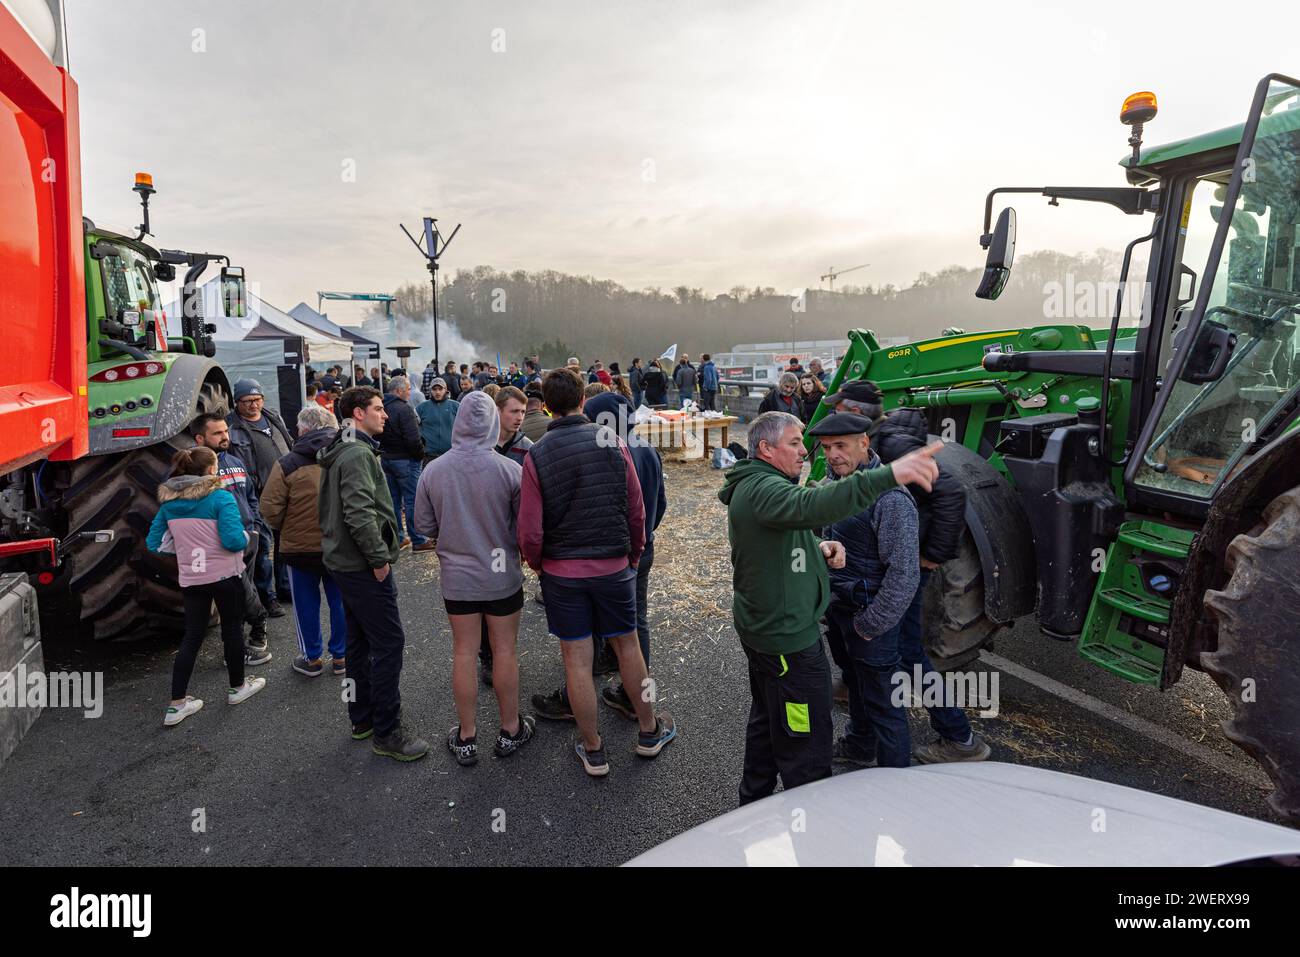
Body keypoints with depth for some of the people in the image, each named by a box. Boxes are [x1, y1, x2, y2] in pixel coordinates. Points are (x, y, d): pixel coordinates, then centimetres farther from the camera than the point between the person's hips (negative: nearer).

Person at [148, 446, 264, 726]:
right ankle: (237, 687, 29)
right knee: (233, 629, 14)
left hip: (190, 580, 5)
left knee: (192, 637, 12)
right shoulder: (221, 498, -15)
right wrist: (245, 536, 0)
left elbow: (154, 543, 7)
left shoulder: (168, 502, 3)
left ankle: (176, 705, 14)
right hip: (225, 576, -5)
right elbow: (235, 541, -22)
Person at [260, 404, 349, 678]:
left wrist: (286, 530, 8)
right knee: (340, 601, 14)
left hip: (301, 547, -2)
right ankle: (341, 657, 24)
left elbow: (270, 509, -11)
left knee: (306, 604, 14)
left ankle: (312, 659, 26)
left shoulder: (287, 464, -11)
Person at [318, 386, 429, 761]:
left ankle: (362, 719, 31)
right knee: (389, 643, -5)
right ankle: (386, 732, 2)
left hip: (345, 562, 11)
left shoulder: (339, 452, 16)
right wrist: (379, 558, -20)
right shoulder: (358, 453, -18)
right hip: (362, 565, -11)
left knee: (360, 641, 18)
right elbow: (360, 513, -28)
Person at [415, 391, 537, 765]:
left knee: (463, 654, 12)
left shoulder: (433, 471, -10)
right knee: (505, 652, 12)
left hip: (457, 577, 2)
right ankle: (510, 730, 27)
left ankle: (466, 737, 24)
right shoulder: (509, 469, -17)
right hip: (502, 576, -2)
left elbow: (424, 526, -1)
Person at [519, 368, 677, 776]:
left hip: (561, 571, -1)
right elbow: (636, 511, -4)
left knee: (577, 659, 9)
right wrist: (634, 554, 12)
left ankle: (593, 751, 23)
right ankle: (650, 731, 34)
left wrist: (538, 565, 10)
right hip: (614, 565, 1)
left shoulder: (536, 456, -10)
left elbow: (530, 532, -10)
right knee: (627, 645, 18)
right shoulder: (612, 442, -8)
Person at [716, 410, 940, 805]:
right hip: (787, 638, -12)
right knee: (807, 741, 2)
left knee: (767, 720, 27)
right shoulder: (762, 489, -24)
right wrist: (888, 475, -54)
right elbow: (811, 505, -45)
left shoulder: (753, 487, 11)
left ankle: (754, 798, 43)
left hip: (764, 628, 12)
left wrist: (819, 549, -3)